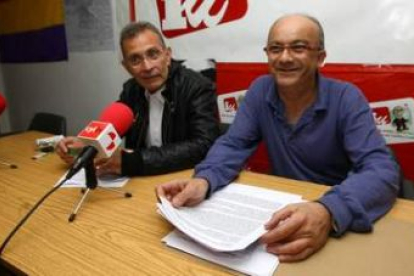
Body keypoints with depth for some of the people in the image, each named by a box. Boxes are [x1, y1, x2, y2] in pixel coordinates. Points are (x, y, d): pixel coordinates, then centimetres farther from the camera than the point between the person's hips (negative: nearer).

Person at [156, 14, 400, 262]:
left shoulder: (347, 98, -13)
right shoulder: (260, 90, -4)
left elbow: (382, 169, -23)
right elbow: (233, 145, -6)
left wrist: (329, 213, -43)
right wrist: (203, 181, -28)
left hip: (340, 216, -2)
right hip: (283, 209, 2)